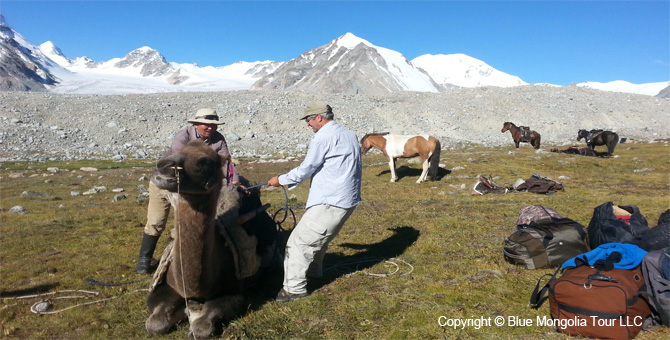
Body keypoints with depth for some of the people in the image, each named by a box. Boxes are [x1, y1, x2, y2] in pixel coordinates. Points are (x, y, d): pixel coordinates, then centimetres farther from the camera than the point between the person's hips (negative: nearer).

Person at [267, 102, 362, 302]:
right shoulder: (350, 135, 15)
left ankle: (294, 288, 0)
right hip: (349, 200, 10)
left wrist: (281, 180, 3)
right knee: (320, 236, 26)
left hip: (330, 202, -10)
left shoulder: (324, 137, -13)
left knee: (299, 240, -4)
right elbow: (356, 168, 24)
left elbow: (306, 169, -10)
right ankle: (313, 270, 41)